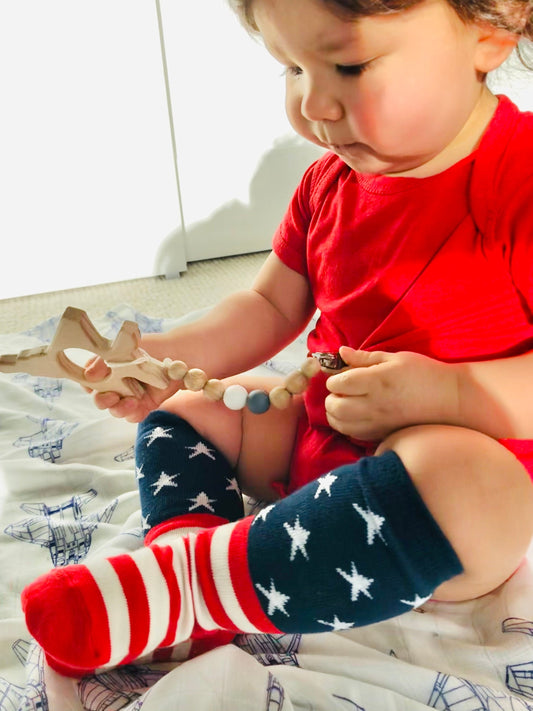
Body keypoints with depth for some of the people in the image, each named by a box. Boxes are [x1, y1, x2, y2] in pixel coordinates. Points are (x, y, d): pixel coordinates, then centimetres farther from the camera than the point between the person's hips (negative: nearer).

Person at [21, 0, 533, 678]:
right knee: (181, 409, 9)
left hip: (471, 451, -6)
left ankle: (187, 585, -30)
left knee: (464, 487, -41)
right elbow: (270, 307, 9)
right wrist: (173, 355, -6)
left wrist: (447, 392, -31)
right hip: (318, 435, 7)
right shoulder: (330, 181, 3)